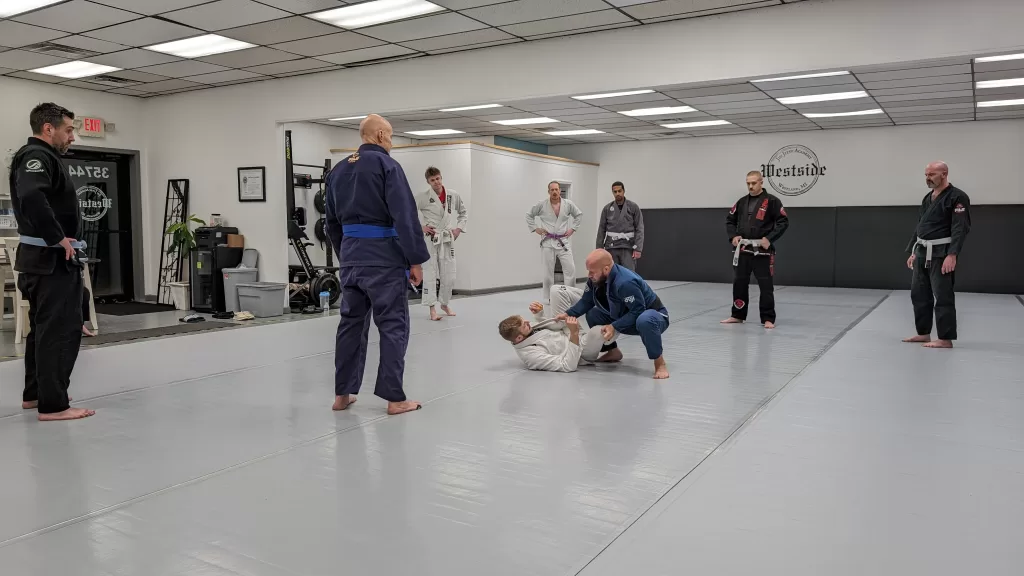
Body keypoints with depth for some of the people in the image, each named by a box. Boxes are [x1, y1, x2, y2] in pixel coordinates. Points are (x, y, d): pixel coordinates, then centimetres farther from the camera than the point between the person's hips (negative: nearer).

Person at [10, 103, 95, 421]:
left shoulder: (37, 156, 19)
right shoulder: (36, 156, -15)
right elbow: (32, 198, -33)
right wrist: (58, 237, -25)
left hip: (42, 256, 11)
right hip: (51, 259, -11)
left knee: (44, 326, 18)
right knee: (60, 329, -8)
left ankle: (35, 393, 29)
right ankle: (53, 404, -4)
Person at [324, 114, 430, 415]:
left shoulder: (338, 170, 13)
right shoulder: (387, 165, -9)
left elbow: (332, 222, 19)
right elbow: (405, 217, -16)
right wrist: (416, 259, -11)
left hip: (352, 257, 7)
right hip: (384, 257, -7)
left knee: (351, 322, 14)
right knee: (392, 325, 0)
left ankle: (342, 394, 20)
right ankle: (395, 398, 3)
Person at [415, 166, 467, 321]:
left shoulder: (453, 195, 1)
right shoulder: (423, 198, -9)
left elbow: (463, 212, 16)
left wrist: (459, 228, 5)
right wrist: (420, 228, -11)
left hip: (447, 238, 3)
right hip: (430, 239, -3)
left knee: (449, 275, 8)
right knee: (431, 273, -4)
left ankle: (445, 304, 28)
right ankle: (432, 308, 3)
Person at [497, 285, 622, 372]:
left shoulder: (525, 333, -9)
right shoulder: (530, 354, -35)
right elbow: (568, 366, -36)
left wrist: (539, 315, -9)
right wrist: (575, 334, -42)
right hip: (583, 351, -8)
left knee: (556, 290, -1)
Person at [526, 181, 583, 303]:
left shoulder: (568, 204, 0)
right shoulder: (541, 205, -4)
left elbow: (579, 215, 15)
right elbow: (529, 215, 8)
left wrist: (573, 229, 6)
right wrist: (535, 229, 0)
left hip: (563, 241, 1)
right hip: (548, 242, -1)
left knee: (570, 269, -4)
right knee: (548, 271, 4)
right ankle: (547, 298, 15)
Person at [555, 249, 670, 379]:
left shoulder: (625, 282, -36)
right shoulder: (595, 279, -10)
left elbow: (638, 311, -32)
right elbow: (586, 301, 2)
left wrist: (614, 327, -33)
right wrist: (568, 314, -11)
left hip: (654, 316, -8)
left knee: (644, 321, -44)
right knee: (592, 315, -1)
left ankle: (659, 363, -22)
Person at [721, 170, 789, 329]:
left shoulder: (772, 201, -5)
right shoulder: (742, 202, 10)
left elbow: (783, 222, -7)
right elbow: (730, 220, 19)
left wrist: (770, 238, -17)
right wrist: (733, 236, 2)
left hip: (762, 250, -5)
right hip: (743, 249, 5)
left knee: (766, 285, -2)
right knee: (739, 283, 11)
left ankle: (768, 318, 7)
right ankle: (738, 315, 23)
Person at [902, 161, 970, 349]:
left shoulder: (957, 197, -11)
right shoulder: (928, 198, 15)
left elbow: (960, 229, -17)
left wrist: (952, 255, -24)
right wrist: (913, 252, 17)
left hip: (941, 254, -9)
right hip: (922, 253, 9)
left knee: (942, 296, -6)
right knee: (919, 294, 12)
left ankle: (945, 339, -1)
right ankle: (923, 333, 22)